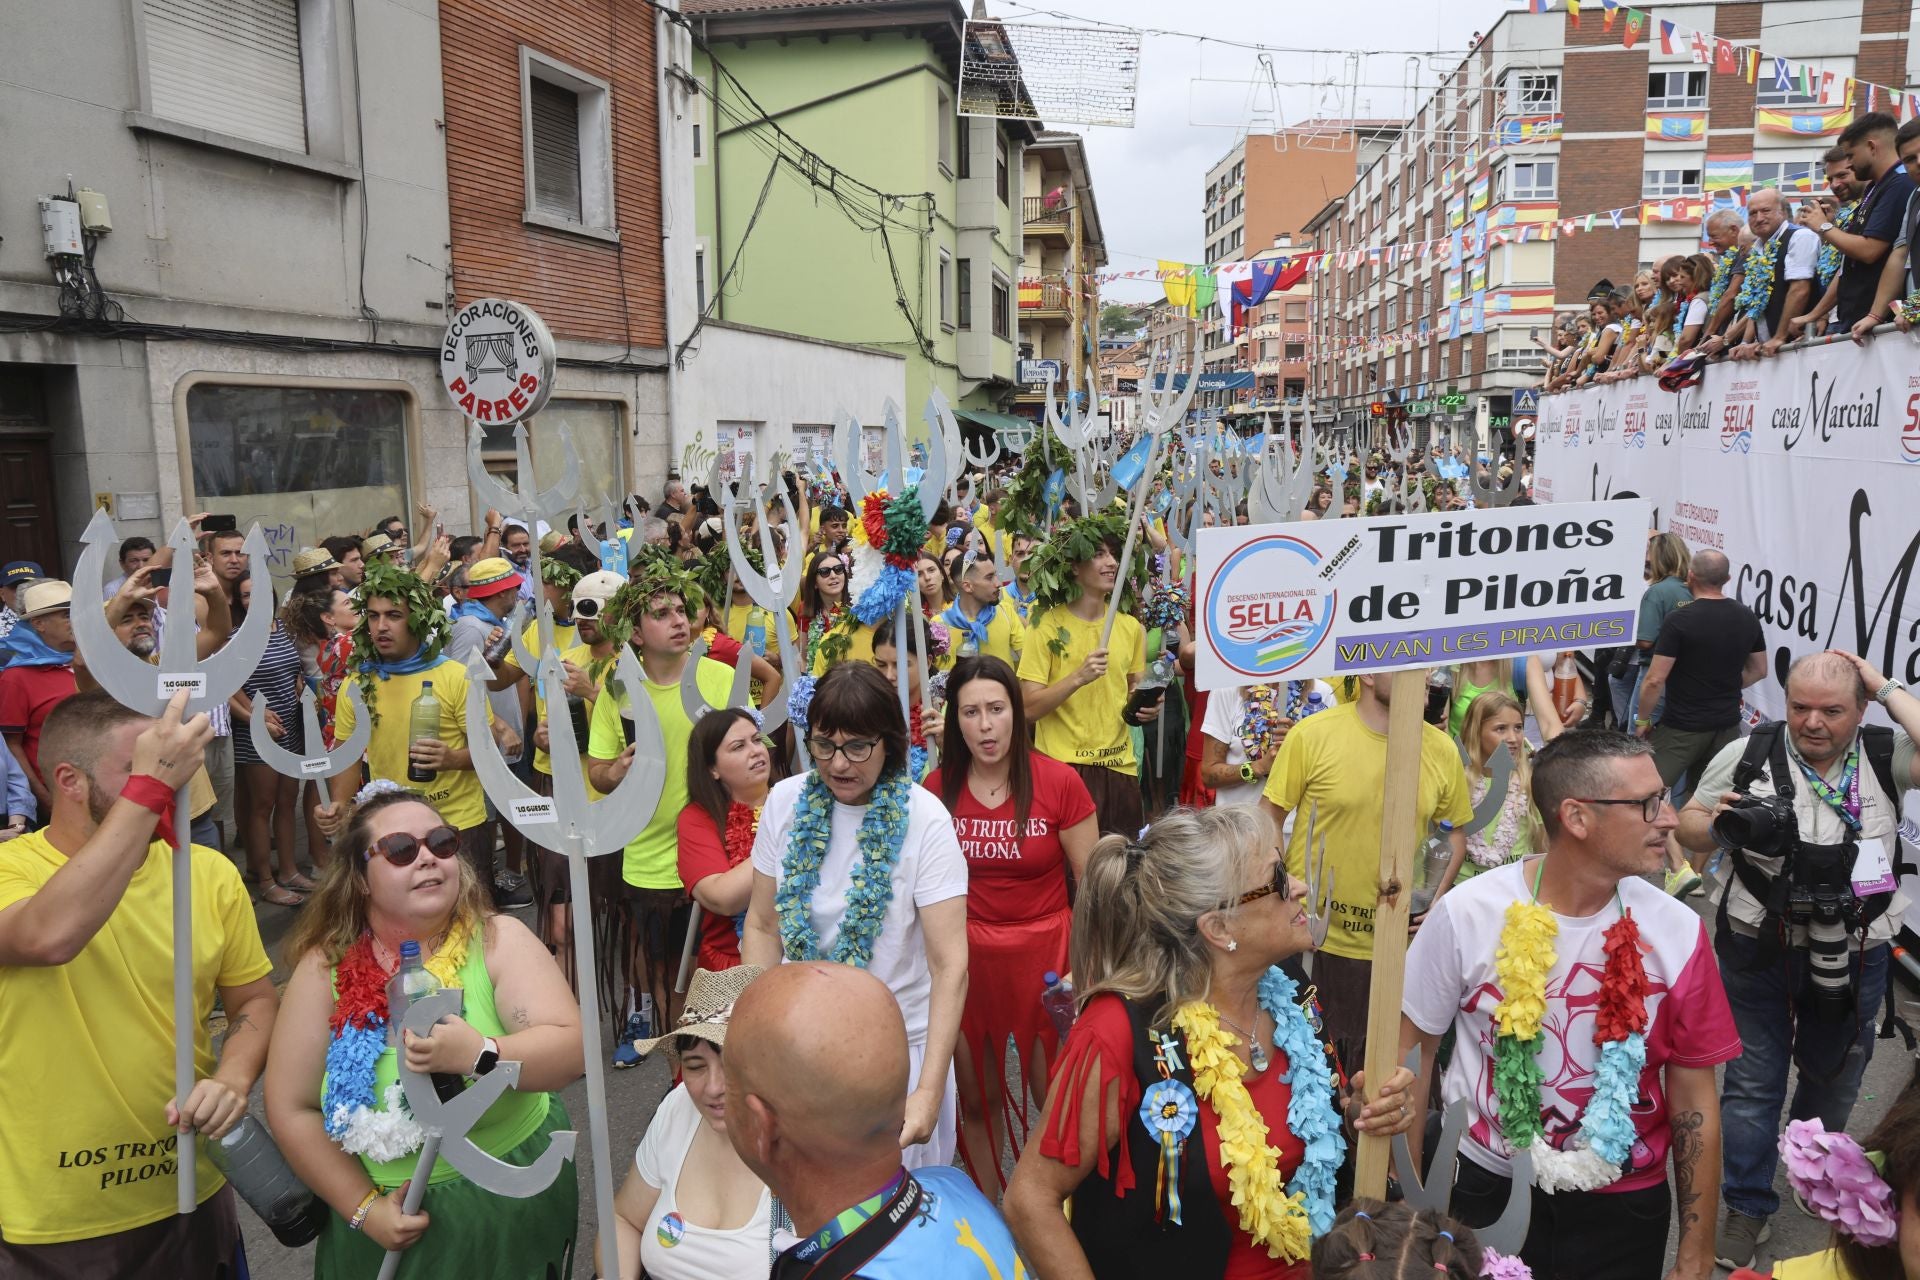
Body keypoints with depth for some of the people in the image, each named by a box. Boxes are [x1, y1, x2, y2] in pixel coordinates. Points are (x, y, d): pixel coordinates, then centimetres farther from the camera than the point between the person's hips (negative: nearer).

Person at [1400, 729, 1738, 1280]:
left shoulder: (1678, 932, -11)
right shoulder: (1465, 913, -16)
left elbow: (1694, 1101, -3)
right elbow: (1412, 1049, -5)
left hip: (1623, 1207, 2)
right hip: (1484, 1189, -1)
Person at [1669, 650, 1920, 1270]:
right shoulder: (1746, 755, -7)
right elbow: (1689, 827, 1)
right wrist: (1716, 826, -22)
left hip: (1856, 956, 2)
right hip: (1761, 949, -1)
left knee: (1835, 1075, 23)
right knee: (1753, 1082, 8)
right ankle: (1747, 1207, 23)